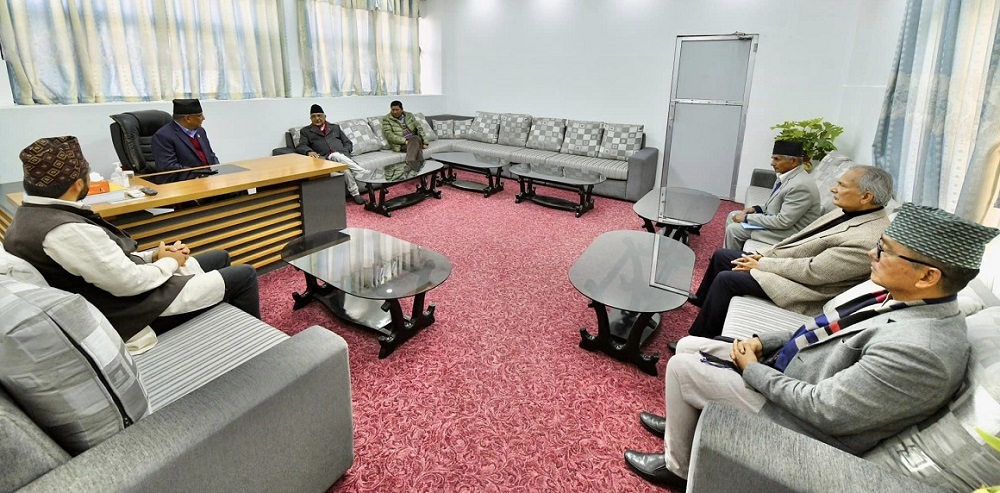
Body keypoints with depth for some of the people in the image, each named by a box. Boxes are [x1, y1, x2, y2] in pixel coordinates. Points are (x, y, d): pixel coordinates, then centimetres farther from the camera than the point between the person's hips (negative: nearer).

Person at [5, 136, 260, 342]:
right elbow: (130, 282, -26)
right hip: (133, 310, -10)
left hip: (116, 286, 10)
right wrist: (170, 262, -9)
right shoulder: (66, 230, -30)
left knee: (220, 258, 21)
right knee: (244, 276, -2)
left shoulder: (31, 214, 2)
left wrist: (153, 255, -1)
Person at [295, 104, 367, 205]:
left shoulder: (335, 127, 27)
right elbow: (301, 146, 6)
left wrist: (344, 152, -2)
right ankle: (364, 173, -41)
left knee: (346, 167, -38)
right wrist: (309, 151, -18)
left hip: (342, 155, 1)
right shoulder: (306, 131, 22)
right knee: (336, 156, -39)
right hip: (326, 158, -1)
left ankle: (355, 193, -37)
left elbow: (348, 143, 21)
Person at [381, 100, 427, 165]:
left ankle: (410, 164, -48)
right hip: (400, 143, -4)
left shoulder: (409, 115, 16)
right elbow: (389, 135, -8)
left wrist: (424, 142, -4)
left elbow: (419, 128, 10)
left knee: (416, 138, -34)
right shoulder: (386, 119, 4)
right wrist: (404, 141, -20)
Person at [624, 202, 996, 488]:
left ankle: (677, 466, 17)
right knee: (688, 346, 10)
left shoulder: (919, 349, -32)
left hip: (801, 420, -9)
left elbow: (822, 409, -29)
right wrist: (763, 342, 0)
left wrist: (752, 370, -16)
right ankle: (684, 422, 36)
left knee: (681, 367, -8)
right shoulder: (901, 296, -3)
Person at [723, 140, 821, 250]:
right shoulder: (787, 175, 2)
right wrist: (757, 209, 1)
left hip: (789, 231, -10)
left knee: (733, 229, -13)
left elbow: (783, 222, -27)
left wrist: (747, 218, -22)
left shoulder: (801, 185, -27)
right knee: (733, 216, 10)